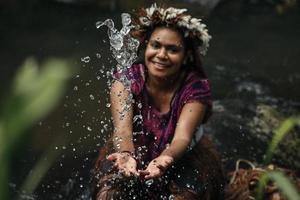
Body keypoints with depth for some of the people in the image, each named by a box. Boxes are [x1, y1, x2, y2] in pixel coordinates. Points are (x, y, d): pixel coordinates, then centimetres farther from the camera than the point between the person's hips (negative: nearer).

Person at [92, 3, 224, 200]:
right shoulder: (126, 81, -17)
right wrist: (126, 154, -54)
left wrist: (164, 160, -54)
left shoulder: (196, 87, -19)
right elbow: (122, 128, -30)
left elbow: (182, 137, -31)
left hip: (184, 157, -1)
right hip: (135, 151, 1)